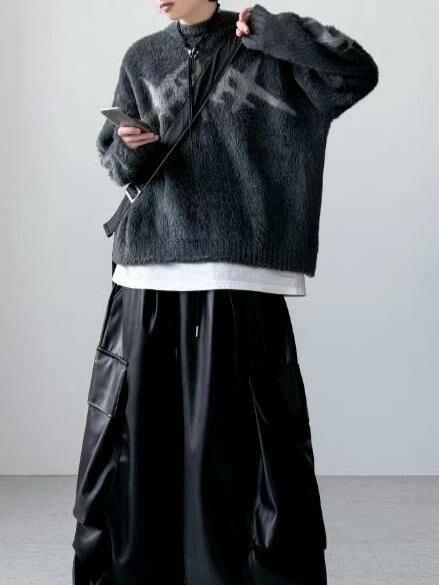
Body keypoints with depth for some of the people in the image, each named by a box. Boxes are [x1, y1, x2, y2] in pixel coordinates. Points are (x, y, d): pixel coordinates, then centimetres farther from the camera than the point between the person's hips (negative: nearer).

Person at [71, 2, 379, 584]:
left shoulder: (266, 51, 5)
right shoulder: (143, 58, 15)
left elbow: (358, 72, -5)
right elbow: (113, 157, 17)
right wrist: (129, 149, -6)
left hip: (240, 274, -3)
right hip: (148, 273, 4)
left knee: (251, 436, -1)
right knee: (129, 428, 6)